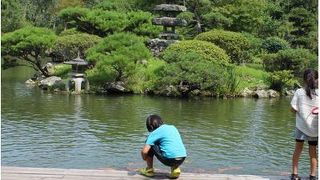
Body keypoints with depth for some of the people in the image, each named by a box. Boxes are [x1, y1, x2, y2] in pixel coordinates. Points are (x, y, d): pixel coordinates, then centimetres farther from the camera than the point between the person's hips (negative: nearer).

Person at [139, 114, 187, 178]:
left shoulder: (155, 133, 2)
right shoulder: (173, 127, 20)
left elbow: (144, 151, -5)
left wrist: (144, 158, 17)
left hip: (169, 159, -6)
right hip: (182, 159, 6)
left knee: (150, 146, 11)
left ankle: (149, 170, 20)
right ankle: (175, 169, 17)